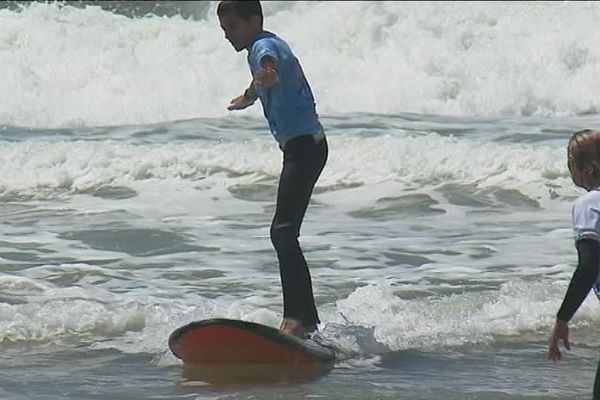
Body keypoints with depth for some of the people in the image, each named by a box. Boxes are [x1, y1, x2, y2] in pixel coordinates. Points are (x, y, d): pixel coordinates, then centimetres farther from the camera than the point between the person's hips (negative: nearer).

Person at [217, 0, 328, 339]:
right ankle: (309, 321, 23)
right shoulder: (272, 44, 20)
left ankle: (295, 319, -36)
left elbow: (269, 62, -37)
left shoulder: (264, 46, -10)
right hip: (305, 146, 11)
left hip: (304, 145, -11)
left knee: (284, 231, -23)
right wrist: (248, 97, 61)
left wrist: (265, 76, -54)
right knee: (286, 234, 16)